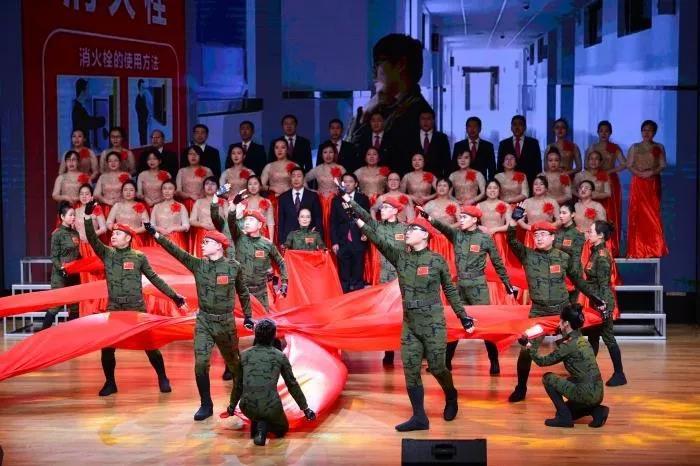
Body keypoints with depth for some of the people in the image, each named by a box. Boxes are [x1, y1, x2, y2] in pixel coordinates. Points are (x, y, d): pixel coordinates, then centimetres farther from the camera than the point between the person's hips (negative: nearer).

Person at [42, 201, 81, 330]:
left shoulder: (75, 233, 9)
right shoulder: (57, 234, -9)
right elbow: (54, 257, -11)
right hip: (60, 275, -7)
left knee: (74, 306, 8)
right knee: (56, 305, -9)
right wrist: (62, 268, -23)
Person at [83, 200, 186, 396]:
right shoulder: (107, 254, 4)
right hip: (113, 308, 2)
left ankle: (163, 379, 17)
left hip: (136, 308, -2)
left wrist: (174, 295, 5)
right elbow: (92, 239, -9)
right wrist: (88, 217, -22)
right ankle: (110, 383, 16)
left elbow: (155, 279, 6)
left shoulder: (139, 257, 0)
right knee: (107, 347, -1)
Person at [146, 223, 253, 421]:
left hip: (226, 322, -2)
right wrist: (156, 235, -20)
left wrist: (248, 316, 12)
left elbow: (243, 292, 8)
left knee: (234, 363, 13)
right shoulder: (198, 264, 0)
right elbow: (176, 251, -10)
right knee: (200, 363, -9)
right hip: (204, 321, 2)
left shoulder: (233, 266, -5)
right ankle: (206, 405, 4)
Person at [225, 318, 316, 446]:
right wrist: (305, 408, 22)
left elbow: (238, 384, 20)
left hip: (248, 407, 3)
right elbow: (292, 384, 10)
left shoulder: (245, 355, 10)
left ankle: (257, 423, 6)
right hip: (271, 407, -3)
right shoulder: (280, 356, 4)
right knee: (282, 429, 29)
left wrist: (232, 406, 38)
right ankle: (263, 425, -6)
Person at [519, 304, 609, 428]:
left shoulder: (569, 345, -14)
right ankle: (596, 410, 10)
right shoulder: (582, 340, 11)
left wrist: (529, 348, 8)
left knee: (548, 378, 2)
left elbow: (543, 361, -7)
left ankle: (563, 417, 2)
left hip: (587, 393, -9)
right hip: (597, 393, 9)